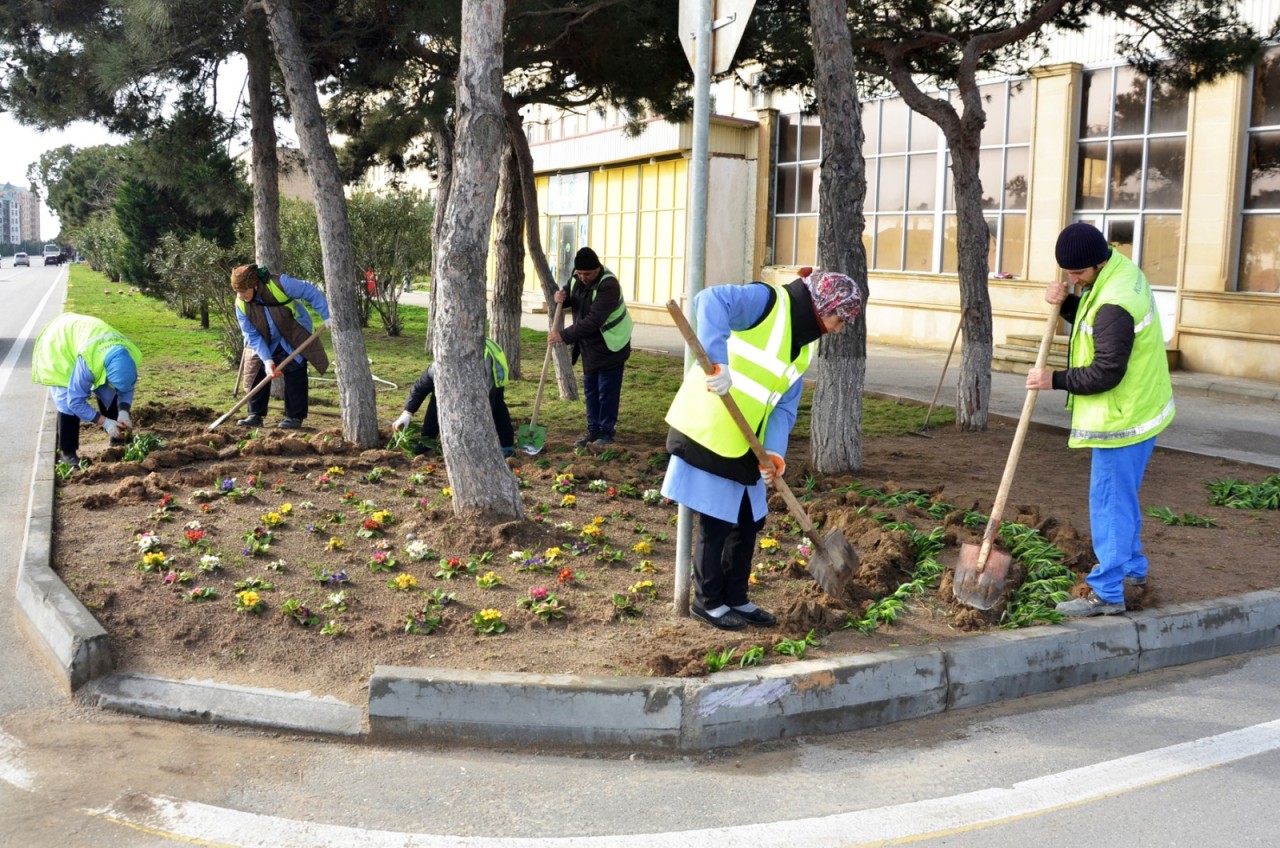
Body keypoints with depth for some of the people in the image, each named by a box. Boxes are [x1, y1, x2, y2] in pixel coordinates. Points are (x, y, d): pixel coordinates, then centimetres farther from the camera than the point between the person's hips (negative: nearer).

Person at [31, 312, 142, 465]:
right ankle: (67, 452, -8)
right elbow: (75, 401, -33)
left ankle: (118, 439, 17)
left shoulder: (130, 355, -28)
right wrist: (104, 422, -33)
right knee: (67, 401, -17)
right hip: (57, 344, -6)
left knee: (109, 393, 2)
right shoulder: (88, 361, -45)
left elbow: (127, 388, -8)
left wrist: (123, 412, -24)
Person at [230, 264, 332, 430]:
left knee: (294, 373, -8)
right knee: (258, 372, 1)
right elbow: (252, 336, -15)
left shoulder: (280, 284, -31)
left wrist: (326, 316, -19)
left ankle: (295, 416, -1)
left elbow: (311, 293, -21)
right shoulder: (241, 305, -18)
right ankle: (255, 414, 10)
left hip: (295, 335, -4)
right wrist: (267, 359, -26)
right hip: (266, 343, 4)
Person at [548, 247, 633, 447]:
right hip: (589, 346, 8)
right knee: (590, 390, 13)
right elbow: (571, 299, 15)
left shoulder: (608, 286, -28)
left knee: (607, 392, -1)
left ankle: (607, 432, 11)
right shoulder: (577, 277, -3)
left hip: (610, 346, -8)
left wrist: (564, 336, -34)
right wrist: (561, 298, -11)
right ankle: (594, 431, 22)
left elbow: (593, 320, -35)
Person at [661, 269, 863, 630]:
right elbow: (711, 301, -32)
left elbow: (785, 406, 5)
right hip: (709, 431, -9)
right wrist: (717, 361, -42)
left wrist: (774, 452, -12)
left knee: (749, 520, 15)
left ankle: (735, 598, 30)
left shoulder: (805, 346, 11)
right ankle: (708, 601, 18)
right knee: (716, 521, 2)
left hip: (744, 444, 9)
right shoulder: (767, 301, -14)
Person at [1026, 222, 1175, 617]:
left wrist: (1055, 380, -14)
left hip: (1123, 418, -11)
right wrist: (1066, 302, -3)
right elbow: (1091, 319, 15)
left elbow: (1106, 373, -25)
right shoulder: (1121, 268, 3)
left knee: (1110, 502, -3)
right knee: (1122, 497, 23)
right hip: (1140, 406, 11)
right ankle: (1131, 567, 38)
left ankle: (1107, 593, 5)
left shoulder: (1114, 305, -28)